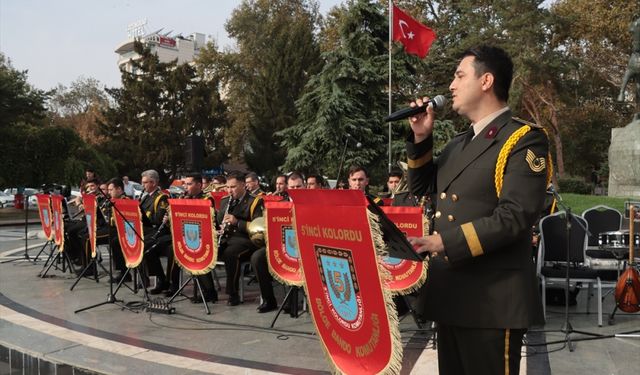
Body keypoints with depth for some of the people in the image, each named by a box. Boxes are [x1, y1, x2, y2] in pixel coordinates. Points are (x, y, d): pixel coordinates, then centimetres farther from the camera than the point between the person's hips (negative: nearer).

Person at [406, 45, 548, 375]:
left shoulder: (523, 139, -10)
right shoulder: (458, 144, 16)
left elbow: (515, 217, -20)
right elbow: (421, 189, 21)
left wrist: (447, 241, -25)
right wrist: (421, 139, 7)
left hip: (492, 299, -8)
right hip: (449, 293, 8)